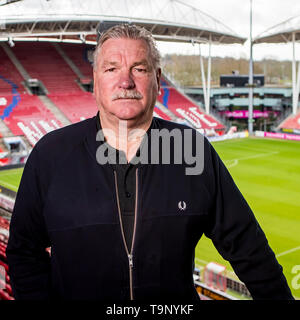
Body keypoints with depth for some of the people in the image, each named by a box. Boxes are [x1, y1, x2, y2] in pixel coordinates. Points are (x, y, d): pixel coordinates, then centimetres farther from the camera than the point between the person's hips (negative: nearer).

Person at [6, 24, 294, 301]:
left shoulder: (194, 150, -11)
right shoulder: (49, 154, -12)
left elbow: (243, 244, -5)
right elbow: (25, 252, -3)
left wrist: (278, 296, -4)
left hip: (179, 303, 1)